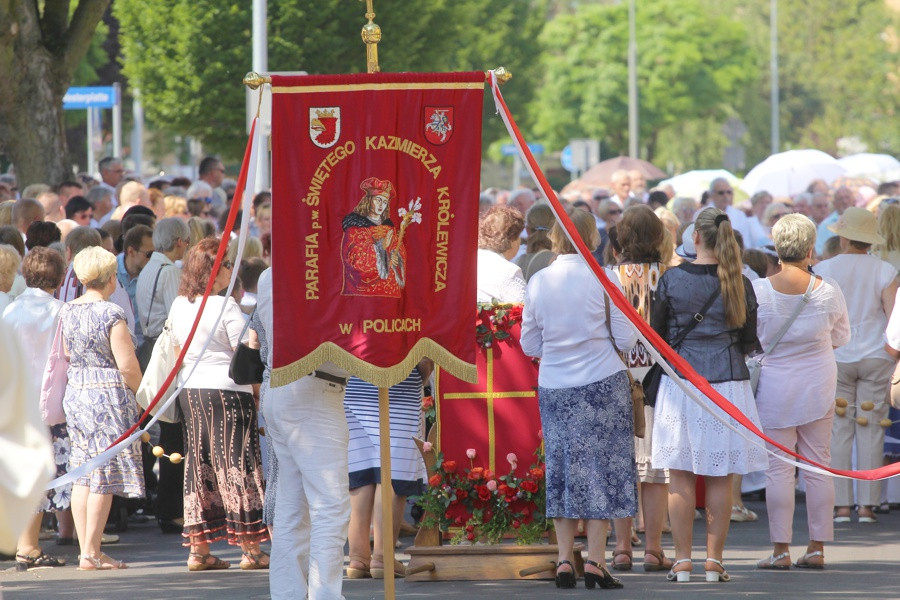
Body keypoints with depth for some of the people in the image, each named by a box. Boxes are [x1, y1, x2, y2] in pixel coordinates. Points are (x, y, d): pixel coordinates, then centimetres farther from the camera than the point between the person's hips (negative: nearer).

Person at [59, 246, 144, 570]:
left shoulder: (67, 311, 6)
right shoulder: (111, 314, -14)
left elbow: (66, 357, 13)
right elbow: (128, 366, -15)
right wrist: (139, 395, 1)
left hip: (75, 394, 7)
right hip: (108, 396, -7)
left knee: (82, 476, 10)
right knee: (104, 477, -3)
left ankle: (87, 550, 12)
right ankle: (91, 553, -3)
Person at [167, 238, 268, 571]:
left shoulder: (179, 306, 7)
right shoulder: (225, 306, -14)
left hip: (189, 392, 7)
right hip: (226, 391, -7)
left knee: (199, 465, 10)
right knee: (237, 464, -2)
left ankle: (199, 550, 9)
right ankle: (250, 549, -1)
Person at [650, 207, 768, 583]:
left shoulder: (671, 280, -5)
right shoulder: (739, 284, -2)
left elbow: (656, 336, 2)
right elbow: (749, 343, 5)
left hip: (680, 381, -1)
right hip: (728, 383, 1)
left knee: (680, 477, 4)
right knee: (720, 478, 5)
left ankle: (682, 561, 3)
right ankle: (714, 561, 5)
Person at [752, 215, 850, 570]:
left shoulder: (759, 291, -11)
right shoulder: (828, 290, -7)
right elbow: (842, 337, 8)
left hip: (775, 386, -2)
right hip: (819, 387, 2)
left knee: (778, 467, 2)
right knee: (818, 466, 9)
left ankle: (781, 550, 1)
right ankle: (817, 549, 10)